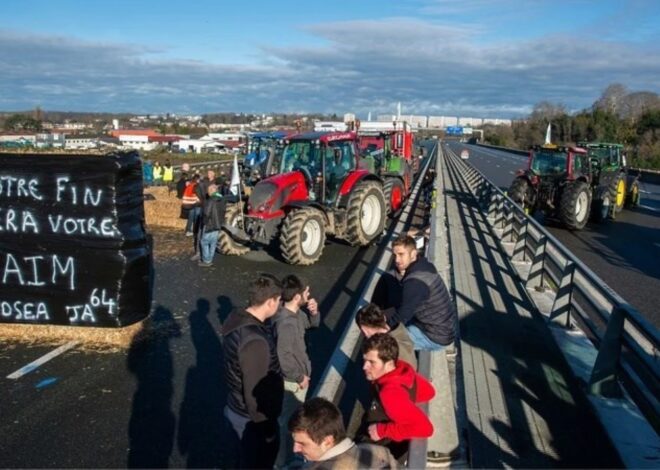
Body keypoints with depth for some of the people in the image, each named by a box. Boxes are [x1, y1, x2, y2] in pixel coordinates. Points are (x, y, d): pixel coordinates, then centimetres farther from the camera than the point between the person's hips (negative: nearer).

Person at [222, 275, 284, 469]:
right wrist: (268, 431, -16)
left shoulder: (237, 318, -7)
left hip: (236, 407, 8)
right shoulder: (255, 342, -36)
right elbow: (256, 393, -28)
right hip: (251, 417, -8)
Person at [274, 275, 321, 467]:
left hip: (299, 377, 9)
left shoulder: (296, 312, -5)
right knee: (289, 422, 10)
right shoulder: (286, 322, -34)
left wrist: (314, 312, -8)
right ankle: (283, 462, 29)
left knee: (293, 418, 28)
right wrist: (299, 377, -19)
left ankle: (288, 454, 49)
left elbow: (312, 323, 14)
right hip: (292, 382, -9)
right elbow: (282, 356, -32)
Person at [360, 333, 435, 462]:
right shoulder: (402, 368, -13)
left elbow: (425, 427, -38)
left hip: (386, 453, -7)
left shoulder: (391, 393, -35)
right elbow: (428, 391, 2)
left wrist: (383, 430, -29)